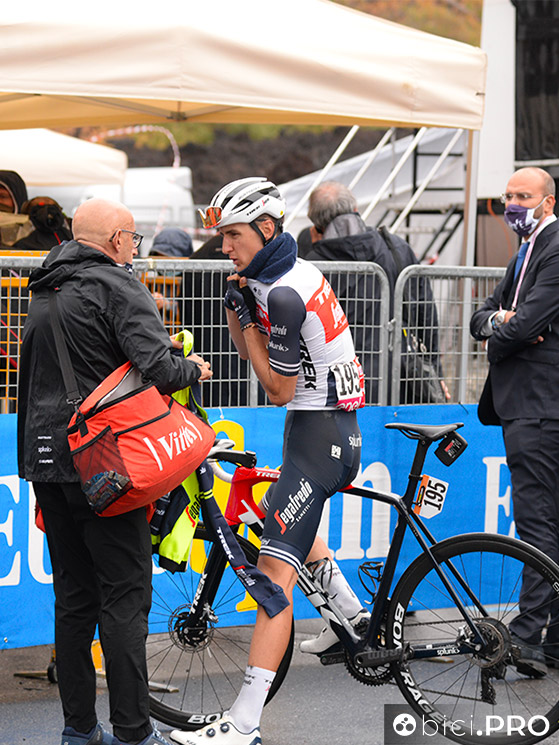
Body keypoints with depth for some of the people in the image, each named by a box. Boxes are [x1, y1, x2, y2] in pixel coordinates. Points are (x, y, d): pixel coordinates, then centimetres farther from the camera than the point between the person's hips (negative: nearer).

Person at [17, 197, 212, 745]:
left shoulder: (45, 292, 16)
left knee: (73, 597, 12)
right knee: (124, 596, -3)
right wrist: (193, 369, 0)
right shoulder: (116, 285, -10)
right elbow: (159, 369, -20)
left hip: (46, 460, 8)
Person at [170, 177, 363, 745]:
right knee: (293, 530, 36)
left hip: (317, 436, -11)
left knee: (275, 573, -16)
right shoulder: (294, 272, 10)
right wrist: (236, 306, 2)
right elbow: (252, 350, 19)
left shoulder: (283, 293, -21)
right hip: (330, 428, 11)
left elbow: (279, 390, -16)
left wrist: (249, 319, -11)